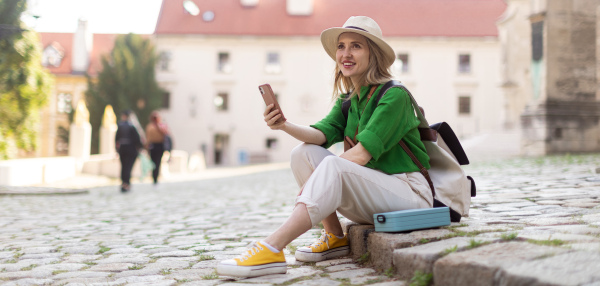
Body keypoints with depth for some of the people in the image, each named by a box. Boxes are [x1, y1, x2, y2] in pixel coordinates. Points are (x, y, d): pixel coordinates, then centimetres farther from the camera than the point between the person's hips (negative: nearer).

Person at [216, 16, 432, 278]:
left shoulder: (394, 95, -10)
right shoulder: (347, 100, 13)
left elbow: (363, 153, -20)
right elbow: (321, 135, -7)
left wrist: (313, 182, -21)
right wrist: (285, 126, -26)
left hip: (409, 190, -7)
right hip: (371, 192, 7)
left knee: (333, 166, -32)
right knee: (303, 153, -9)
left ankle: (271, 251, -39)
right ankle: (335, 237, -8)